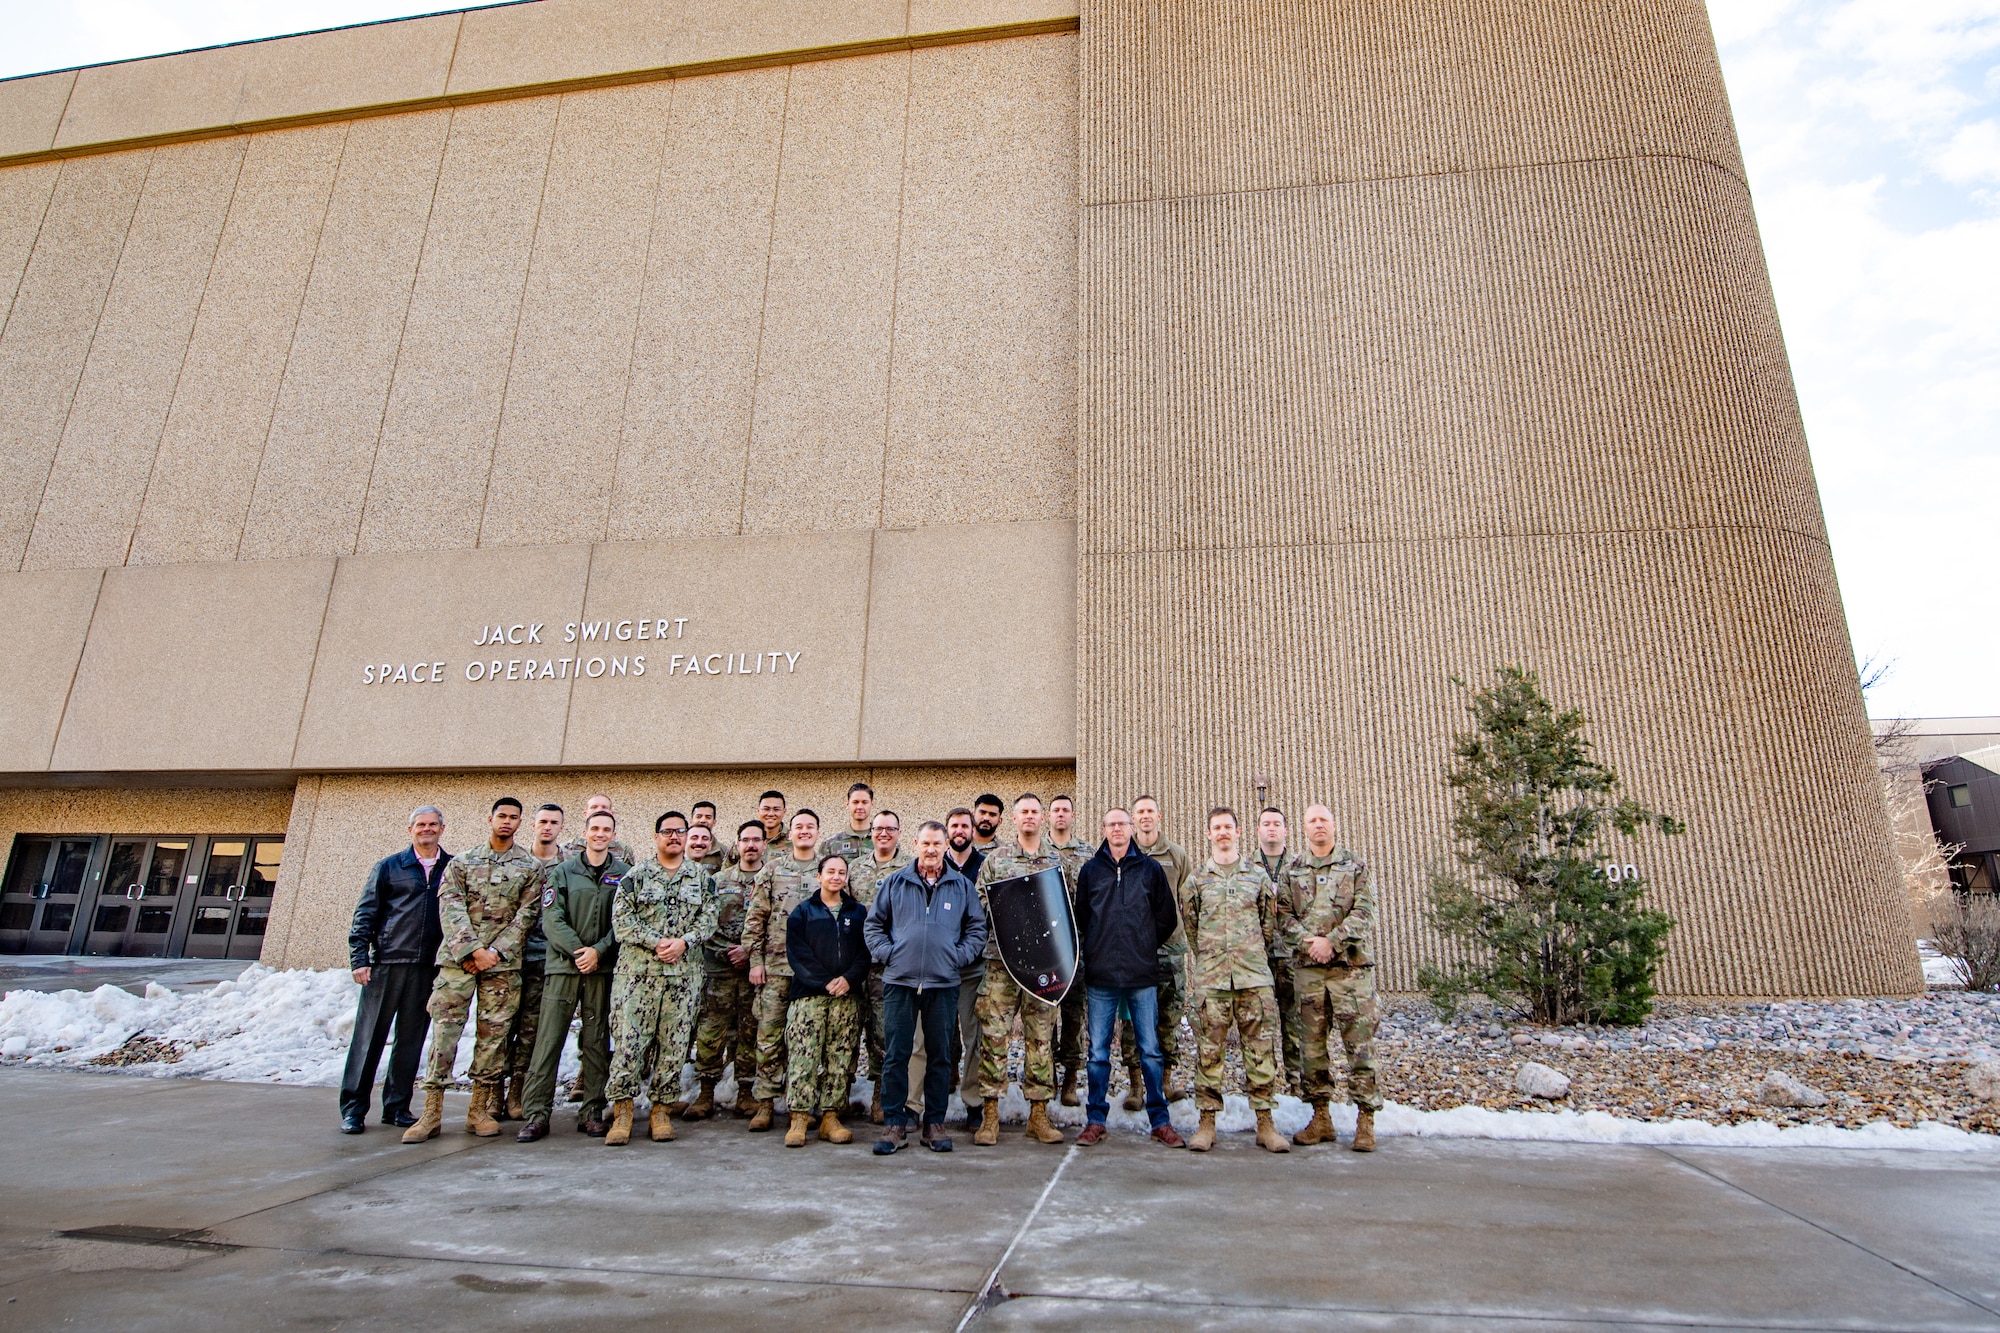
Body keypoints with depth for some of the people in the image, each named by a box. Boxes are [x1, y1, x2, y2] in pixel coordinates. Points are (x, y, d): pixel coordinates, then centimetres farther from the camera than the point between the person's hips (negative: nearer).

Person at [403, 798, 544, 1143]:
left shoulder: (530, 867, 8)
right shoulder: (461, 862, 10)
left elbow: (526, 914, 1)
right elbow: (450, 907, -1)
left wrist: (495, 951, -9)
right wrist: (471, 949, -13)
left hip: (503, 961, 0)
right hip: (457, 957, 0)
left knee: (494, 1033, 2)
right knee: (445, 1027, -3)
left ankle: (479, 1110, 12)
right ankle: (432, 1112, 3)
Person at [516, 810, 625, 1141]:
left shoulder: (624, 874, 6)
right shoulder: (562, 871, 6)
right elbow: (552, 919, -2)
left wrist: (598, 951, -13)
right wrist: (578, 950, -13)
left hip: (603, 968, 0)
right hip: (562, 964, 0)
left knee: (597, 1041, 5)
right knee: (548, 1041, -2)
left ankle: (592, 1112, 12)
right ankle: (535, 1114, 3)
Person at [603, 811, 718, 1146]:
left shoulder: (702, 877, 11)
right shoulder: (636, 876, 5)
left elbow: (708, 919, 5)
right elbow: (621, 920, -4)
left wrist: (684, 942, -13)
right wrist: (657, 942, -14)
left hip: (685, 973, 2)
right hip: (637, 971, -1)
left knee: (674, 1043, 4)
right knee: (628, 1038, -4)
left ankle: (660, 1108, 16)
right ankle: (622, 1109, 8)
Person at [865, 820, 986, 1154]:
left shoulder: (962, 885, 7)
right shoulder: (894, 882, 6)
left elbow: (978, 928, 10)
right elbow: (873, 923, 10)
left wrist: (959, 957, -1)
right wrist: (886, 954, -2)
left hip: (943, 983, 1)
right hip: (899, 981, 0)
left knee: (940, 1056, 7)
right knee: (895, 1055, 1)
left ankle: (935, 1123, 19)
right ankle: (894, 1123, 12)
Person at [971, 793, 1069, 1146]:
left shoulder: (1057, 860, 11)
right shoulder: (995, 858, 6)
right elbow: (979, 898, 5)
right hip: (1002, 957, -1)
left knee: (1041, 1036, 6)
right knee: (994, 1033, -3)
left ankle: (1038, 1115, 15)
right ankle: (990, 1115, 6)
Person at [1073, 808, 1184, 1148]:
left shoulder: (1151, 869, 4)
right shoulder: (1090, 870, 6)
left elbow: (1167, 919, 8)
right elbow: (1081, 917, 12)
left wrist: (1145, 946, 7)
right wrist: (1099, 947, 8)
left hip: (1143, 975, 0)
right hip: (1101, 974, 1)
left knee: (1150, 1050, 5)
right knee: (1098, 1052, 6)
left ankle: (1160, 1120, 16)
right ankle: (1095, 1120, 16)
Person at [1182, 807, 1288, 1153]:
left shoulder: (1258, 875, 8)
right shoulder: (1197, 879, 7)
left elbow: (1269, 923, 14)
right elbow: (1189, 926, 13)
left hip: (1254, 976, 1)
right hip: (1210, 979, 0)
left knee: (1261, 1048, 2)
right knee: (1208, 1050, 2)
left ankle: (1265, 1122, 12)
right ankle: (1207, 1121, 10)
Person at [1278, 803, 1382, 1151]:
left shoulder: (1355, 866, 6)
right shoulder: (1292, 871, 12)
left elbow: (1363, 912, -4)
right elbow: (1283, 914, 6)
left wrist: (1331, 941, -14)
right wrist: (1307, 941, -11)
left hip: (1351, 964, -2)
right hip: (1307, 966, 3)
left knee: (1360, 1042, -2)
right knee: (1311, 1043, 6)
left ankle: (1365, 1119, 7)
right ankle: (1321, 1118, 16)